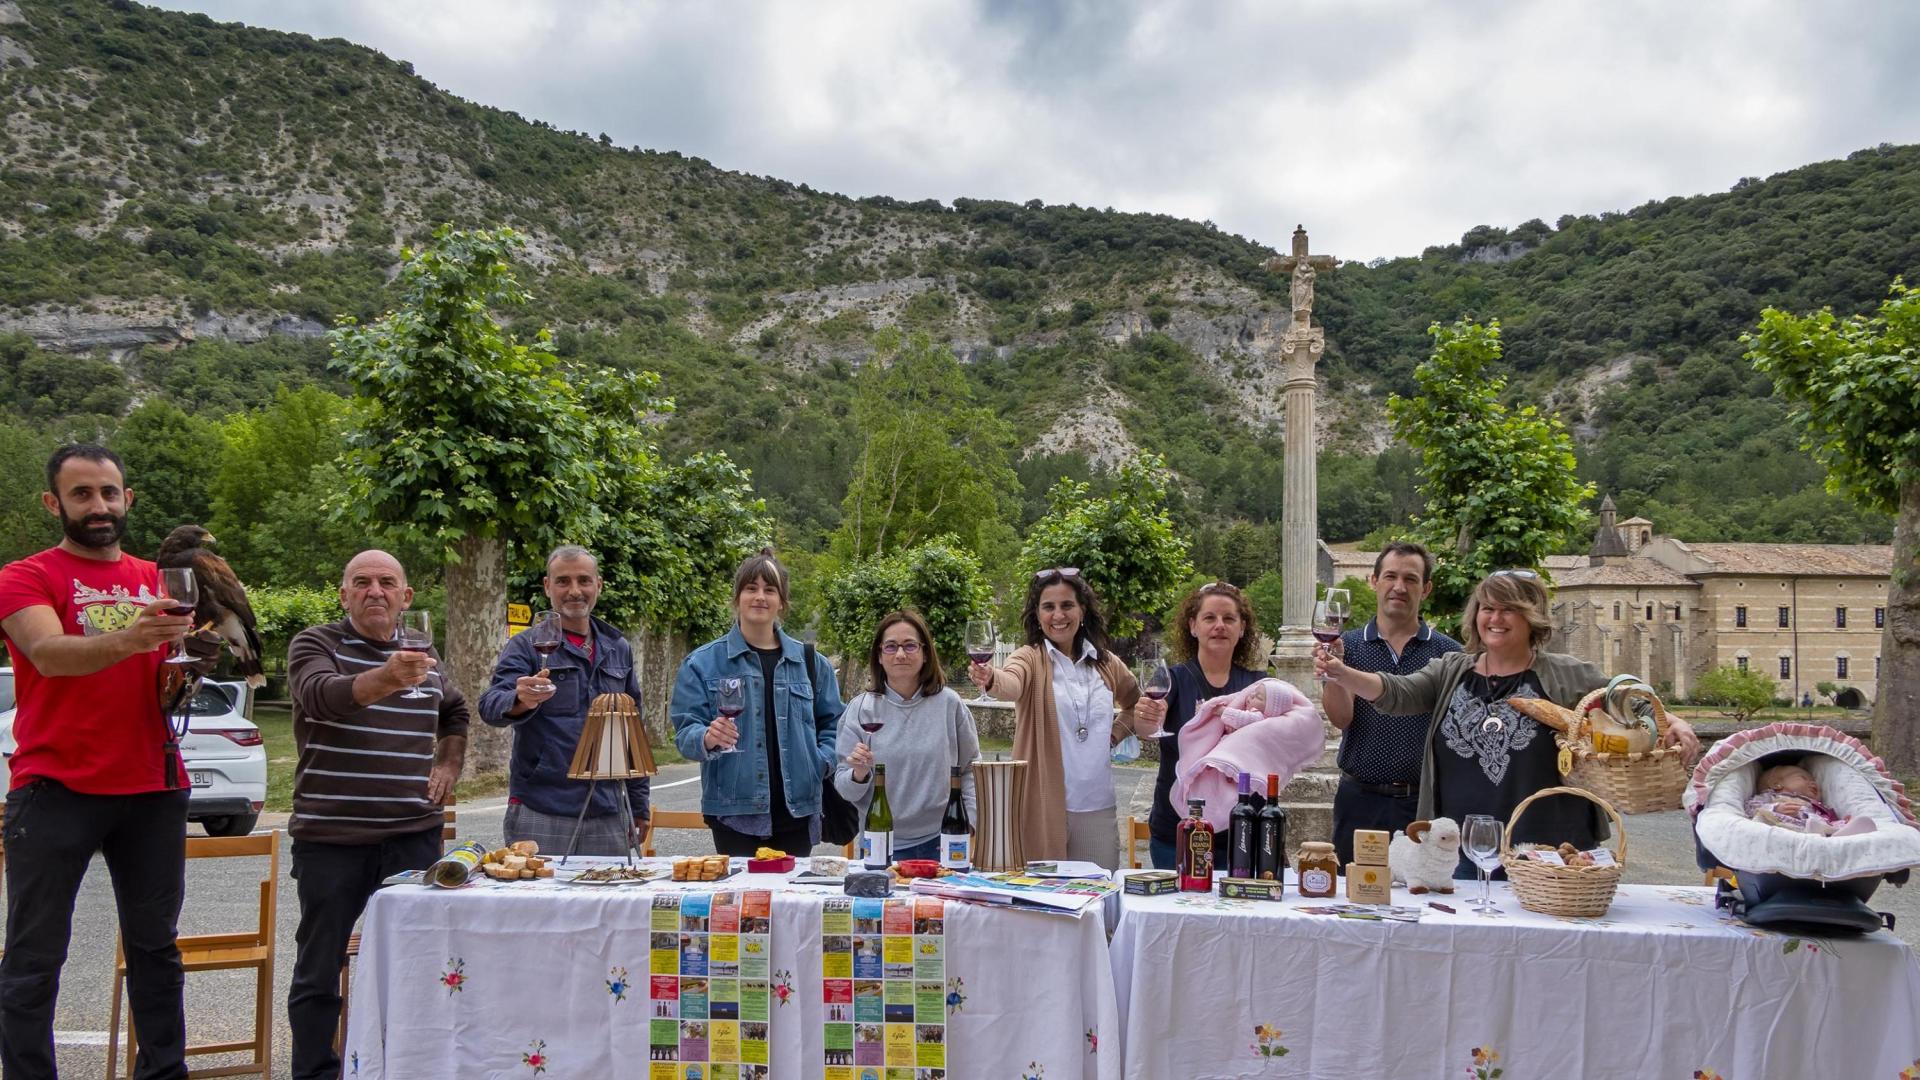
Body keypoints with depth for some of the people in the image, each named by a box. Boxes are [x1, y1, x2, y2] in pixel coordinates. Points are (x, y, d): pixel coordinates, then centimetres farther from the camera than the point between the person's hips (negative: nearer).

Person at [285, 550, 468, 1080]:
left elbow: (455, 713, 31)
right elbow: (322, 694, -27)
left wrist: (448, 766, 14)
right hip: (330, 836, -4)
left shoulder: (423, 655, 12)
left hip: (414, 833, 4)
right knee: (320, 968, 4)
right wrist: (385, 679, -46)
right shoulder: (316, 644, -4)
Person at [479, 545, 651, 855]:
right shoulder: (526, 646, 1)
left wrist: (639, 805, 15)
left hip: (608, 818, 4)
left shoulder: (618, 649, 13)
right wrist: (519, 701, -37)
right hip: (540, 816, -4)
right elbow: (490, 706, -14)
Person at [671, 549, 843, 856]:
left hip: (797, 811, 2)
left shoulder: (810, 662, 10)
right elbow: (685, 732, -1)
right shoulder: (703, 663, 3)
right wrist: (707, 738, -22)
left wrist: (822, 761, -1)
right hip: (734, 812, -2)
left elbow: (831, 723, 16)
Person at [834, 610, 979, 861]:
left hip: (940, 843, 0)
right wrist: (859, 774, -22)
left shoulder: (949, 704, -1)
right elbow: (845, 790, -1)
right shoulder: (860, 709, -3)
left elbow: (971, 768, 9)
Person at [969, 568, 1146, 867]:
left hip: (1097, 808, 4)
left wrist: (1116, 733, 10)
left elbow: (1136, 704, 28)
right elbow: (1012, 685, -28)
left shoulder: (1107, 664, 9)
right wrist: (991, 680, -50)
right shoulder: (1031, 658, -4)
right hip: (1042, 808, -4)